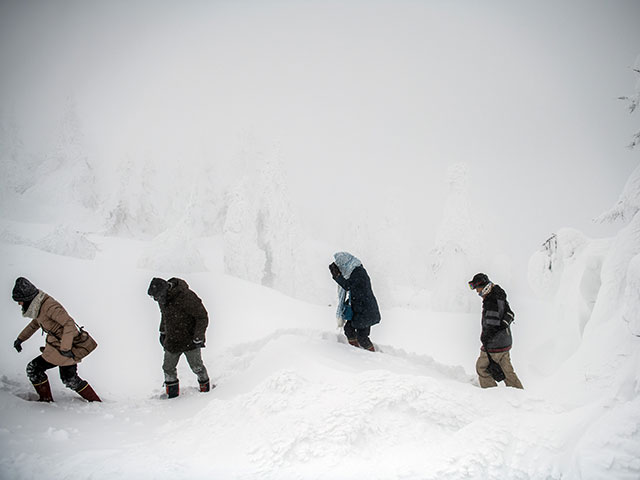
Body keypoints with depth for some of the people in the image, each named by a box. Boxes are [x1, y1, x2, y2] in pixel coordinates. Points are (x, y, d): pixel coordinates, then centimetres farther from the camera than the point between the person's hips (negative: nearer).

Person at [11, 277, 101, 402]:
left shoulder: (48, 306, -22)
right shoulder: (40, 306, 9)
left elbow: (69, 323, -29)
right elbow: (35, 324, 30)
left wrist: (65, 348, -33)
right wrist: (20, 339, 32)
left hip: (62, 349, -10)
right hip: (70, 347, 10)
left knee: (33, 369, 3)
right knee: (69, 380, 17)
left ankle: (46, 400, 15)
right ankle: (96, 402, 21)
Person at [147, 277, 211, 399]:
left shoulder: (185, 297, -28)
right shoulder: (163, 297, -6)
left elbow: (202, 317, -20)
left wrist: (198, 338, -17)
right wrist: (162, 332, 21)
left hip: (190, 340, -6)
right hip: (172, 341, 6)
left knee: (197, 367, 8)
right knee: (168, 368, 10)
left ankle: (205, 388, 32)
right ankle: (172, 393, 28)